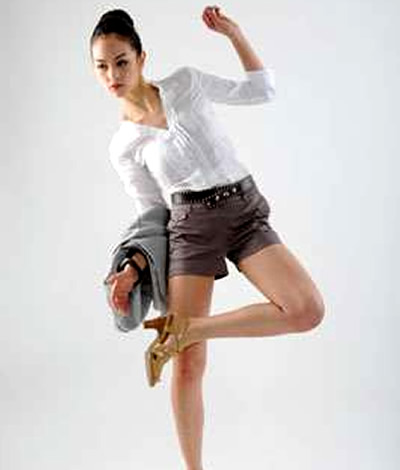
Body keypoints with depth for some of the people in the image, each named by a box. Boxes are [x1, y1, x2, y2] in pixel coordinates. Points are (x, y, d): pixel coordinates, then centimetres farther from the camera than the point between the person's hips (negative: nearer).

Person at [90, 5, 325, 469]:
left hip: (245, 211, 1)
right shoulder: (123, 146, 4)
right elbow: (153, 212, 8)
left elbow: (262, 90, 14)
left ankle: (180, 329, -12)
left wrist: (233, 33, 8)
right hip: (191, 223, -1)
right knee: (188, 365, -7)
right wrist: (133, 268, -6)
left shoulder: (186, 82, 6)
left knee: (308, 309, -23)